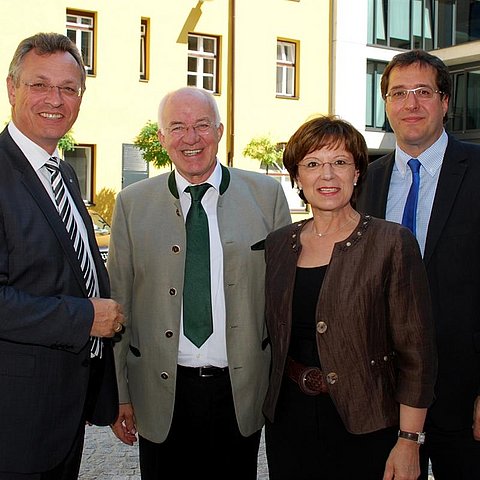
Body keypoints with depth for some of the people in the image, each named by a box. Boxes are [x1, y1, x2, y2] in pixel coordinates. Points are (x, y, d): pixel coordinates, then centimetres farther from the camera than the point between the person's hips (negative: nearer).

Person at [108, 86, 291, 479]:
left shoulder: (266, 194, 0)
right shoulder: (132, 204, 1)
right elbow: (118, 302, 3)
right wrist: (119, 395, 2)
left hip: (242, 393, 0)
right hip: (161, 394, 0)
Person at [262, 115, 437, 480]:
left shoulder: (392, 243, -10)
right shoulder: (278, 245, 4)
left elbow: (416, 353, -10)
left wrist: (409, 441, -13)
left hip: (365, 426, -4)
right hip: (288, 420, 4)